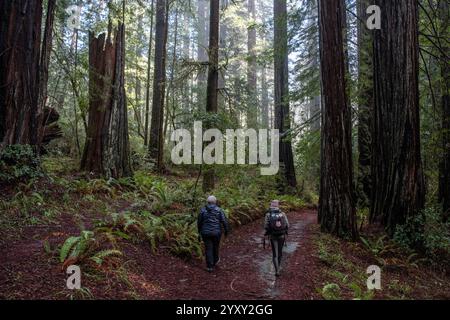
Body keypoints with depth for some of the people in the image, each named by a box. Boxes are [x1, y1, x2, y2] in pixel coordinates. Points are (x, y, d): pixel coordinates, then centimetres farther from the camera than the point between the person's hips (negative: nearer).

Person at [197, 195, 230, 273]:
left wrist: (199, 232, 18)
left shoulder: (203, 210, -2)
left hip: (206, 233, 0)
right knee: (215, 247, 20)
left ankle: (210, 266, 8)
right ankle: (215, 261, 41)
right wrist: (226, 230, 4)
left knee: (208, 249, 8)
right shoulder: (219, 210, -7)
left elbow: (199, 222, 5)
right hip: (216, 232, 0)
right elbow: (224, 221, -10)